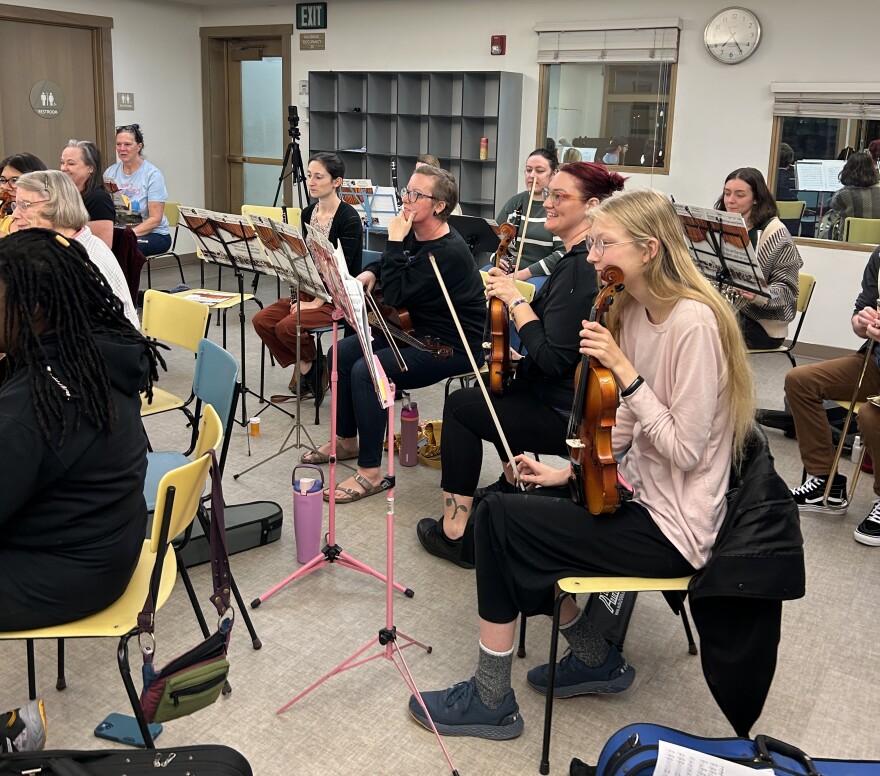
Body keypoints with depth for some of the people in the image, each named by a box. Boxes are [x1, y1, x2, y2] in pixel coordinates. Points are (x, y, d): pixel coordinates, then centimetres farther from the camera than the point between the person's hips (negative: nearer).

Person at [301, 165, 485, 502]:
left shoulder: (448, 253, -25)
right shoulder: (414, 236, 3)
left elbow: (395, 295, -28)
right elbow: (388, 266, 23)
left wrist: (395, 243, -22)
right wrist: (370, 272, 1)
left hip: (451, 346, -10)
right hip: (417, 331, 10)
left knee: (366, 371, -26)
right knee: (341, 354, 5)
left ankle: (370, 472, -17)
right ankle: (347, 440, 21)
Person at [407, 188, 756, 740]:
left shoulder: (693, 322, -23)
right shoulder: (635, 310, 4)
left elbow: (684, 451, -23)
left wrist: (625, 372, -24)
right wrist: (569, 470, 3)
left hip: (675, 526, -9)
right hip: (640, 490, 9)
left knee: (498, 517, -12)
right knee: (507, 498, 9)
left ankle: (492, 701, 6)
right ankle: (597, 659, 21)